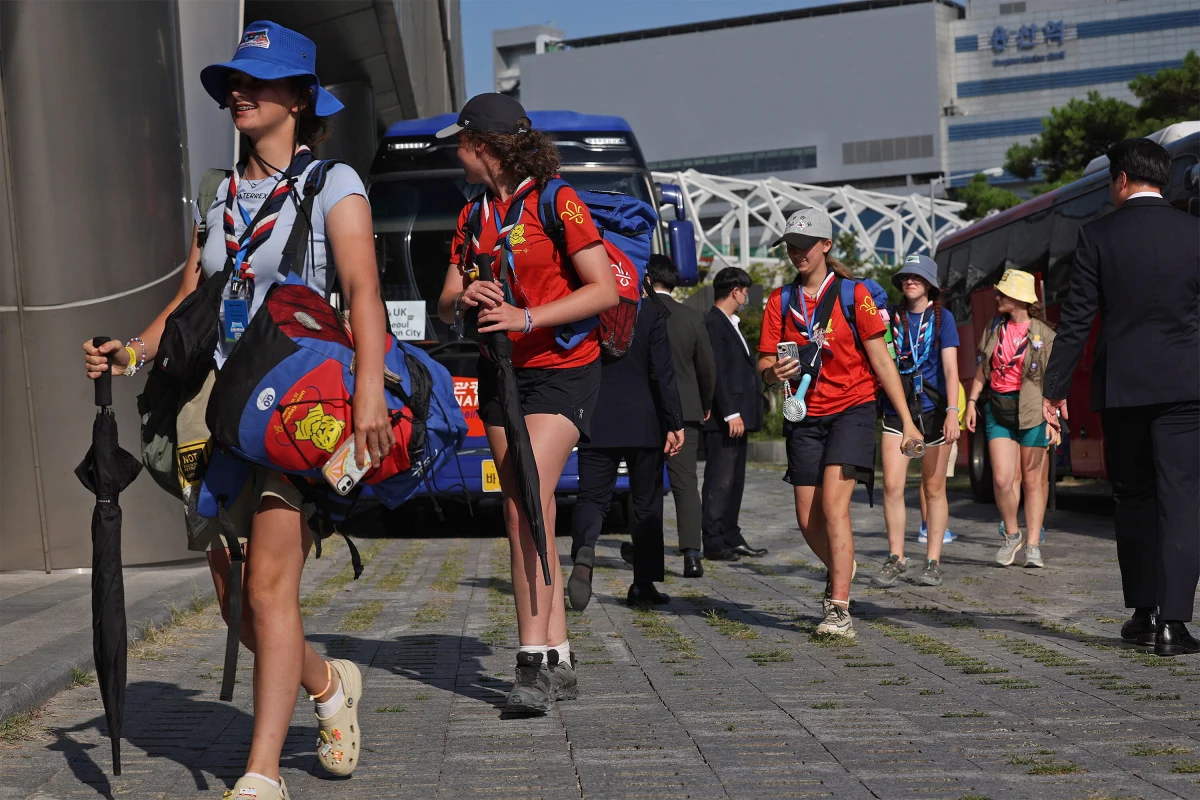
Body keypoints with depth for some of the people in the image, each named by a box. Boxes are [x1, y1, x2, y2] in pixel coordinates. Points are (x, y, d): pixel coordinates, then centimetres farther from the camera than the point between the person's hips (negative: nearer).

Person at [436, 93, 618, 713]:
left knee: (526, 506, -20)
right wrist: (465, 299, -11)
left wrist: (526, 318, -22)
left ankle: (533, 662, -21)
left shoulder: (556, 202, -8)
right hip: (501, 374, 7)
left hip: (563, 371, -7)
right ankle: (559, 662, 9)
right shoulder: (474, 216, 13)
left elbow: (605, 291, -13)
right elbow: (445, 305, 13)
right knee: (529, 519, 4)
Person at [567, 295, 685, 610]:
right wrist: (674, 424, -3)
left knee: (592, 497, 4)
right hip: (643, 426, -1)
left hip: (596, 427, 1)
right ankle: (643, 585, 12)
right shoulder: (649, 312, -5)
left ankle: (583, 552, -28)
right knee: (647, 502, 10)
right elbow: (663, 373, -7)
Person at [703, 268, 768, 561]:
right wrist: (730, 413, -22)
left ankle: (731, 538, 18)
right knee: (719, 480, -7)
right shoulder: (712, 323, -12)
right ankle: (713, 542, -5)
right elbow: (715, 372, -18)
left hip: (736, 415, 10)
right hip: (722, 417, -10)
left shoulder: (731, 324, 20)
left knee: (734, 479, 13)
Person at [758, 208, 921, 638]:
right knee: (808, 519, 5)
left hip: (852, 409, -4)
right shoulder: (781, 301, 7)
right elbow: (765, 366, 7)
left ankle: (839, 611, -20)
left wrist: (906, 422, -5)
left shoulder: (853, 293, -3)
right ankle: (840, 569, 38)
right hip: (805, 417, 4)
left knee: (833, 505, -20)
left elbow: (881, 360, -3)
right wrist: (776, 371, -19)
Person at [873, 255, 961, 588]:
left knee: (933, 488, 4)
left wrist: (952, 411, -19)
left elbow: (950, 367, -8)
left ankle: (933, 562, 10)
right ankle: (896, 558, 2)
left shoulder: (941, 317, 1)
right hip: (897, 410, 2)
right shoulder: (892, 316, 8)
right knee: (892, 485, -8)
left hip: (933, 409, -2)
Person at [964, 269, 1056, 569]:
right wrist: (971, 401, 9)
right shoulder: (994, 330, 13)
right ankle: (1011, 535, 14)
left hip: (1031, 411, -3)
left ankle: (1033, 546, 9)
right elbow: (982, 370, 18)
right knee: (1002, 478, -7)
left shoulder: (1044, 334, -2)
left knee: (1033, 480, 2)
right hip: (998, 409, 3)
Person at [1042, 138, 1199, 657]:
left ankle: (1143, 611, 17)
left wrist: (1054, 389, 3)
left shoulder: (1098, 236, -2)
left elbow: (1076, 320, -3)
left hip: (1120, 387, 0)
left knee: (1132, 498, 13)